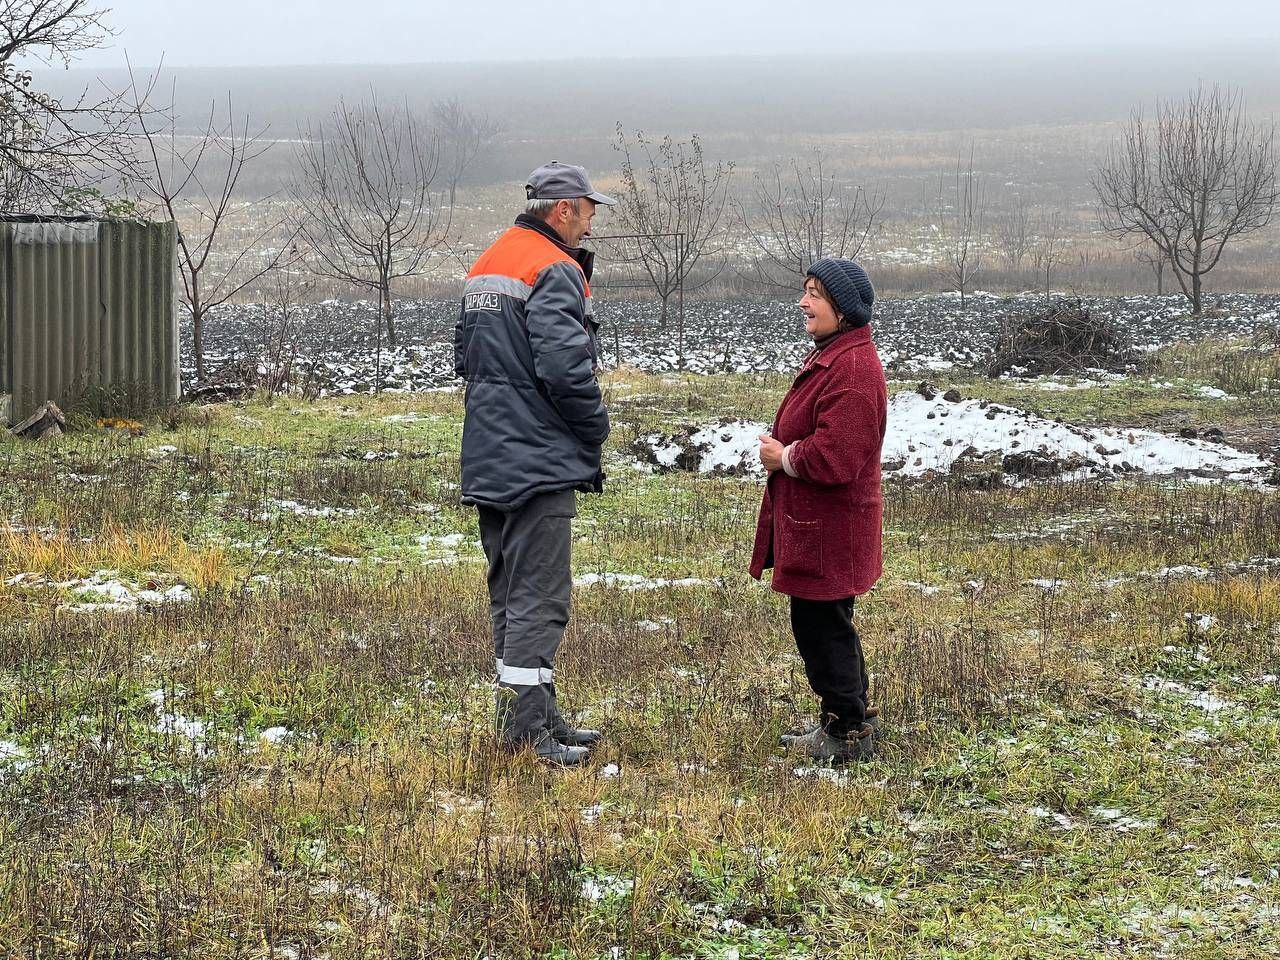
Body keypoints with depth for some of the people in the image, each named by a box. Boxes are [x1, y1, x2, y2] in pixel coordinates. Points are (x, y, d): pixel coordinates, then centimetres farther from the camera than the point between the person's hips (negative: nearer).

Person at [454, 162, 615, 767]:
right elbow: (566, 368, -21)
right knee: (539, 596, -8)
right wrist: (594, 432, -6)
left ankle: (529, 714, 22)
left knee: (510, 592, 14)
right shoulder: (554, 272, -14)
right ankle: (527, 728, -10)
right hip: (540, 461, -9)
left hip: (488, 460, 9)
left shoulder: (484, 268, 16)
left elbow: (465, 357, 22)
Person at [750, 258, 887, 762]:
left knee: (821, 626, -2)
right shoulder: (830, 355, 13)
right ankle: (850, 719, 31)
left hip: (828, 531, -11)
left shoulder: (853, 369, -23)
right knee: (824, 625, 19)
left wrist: (784, 458, -12)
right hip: (815, 523, 11)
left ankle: (848, 733, 8)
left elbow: (834, 457, -28)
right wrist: (780, 447, 4)